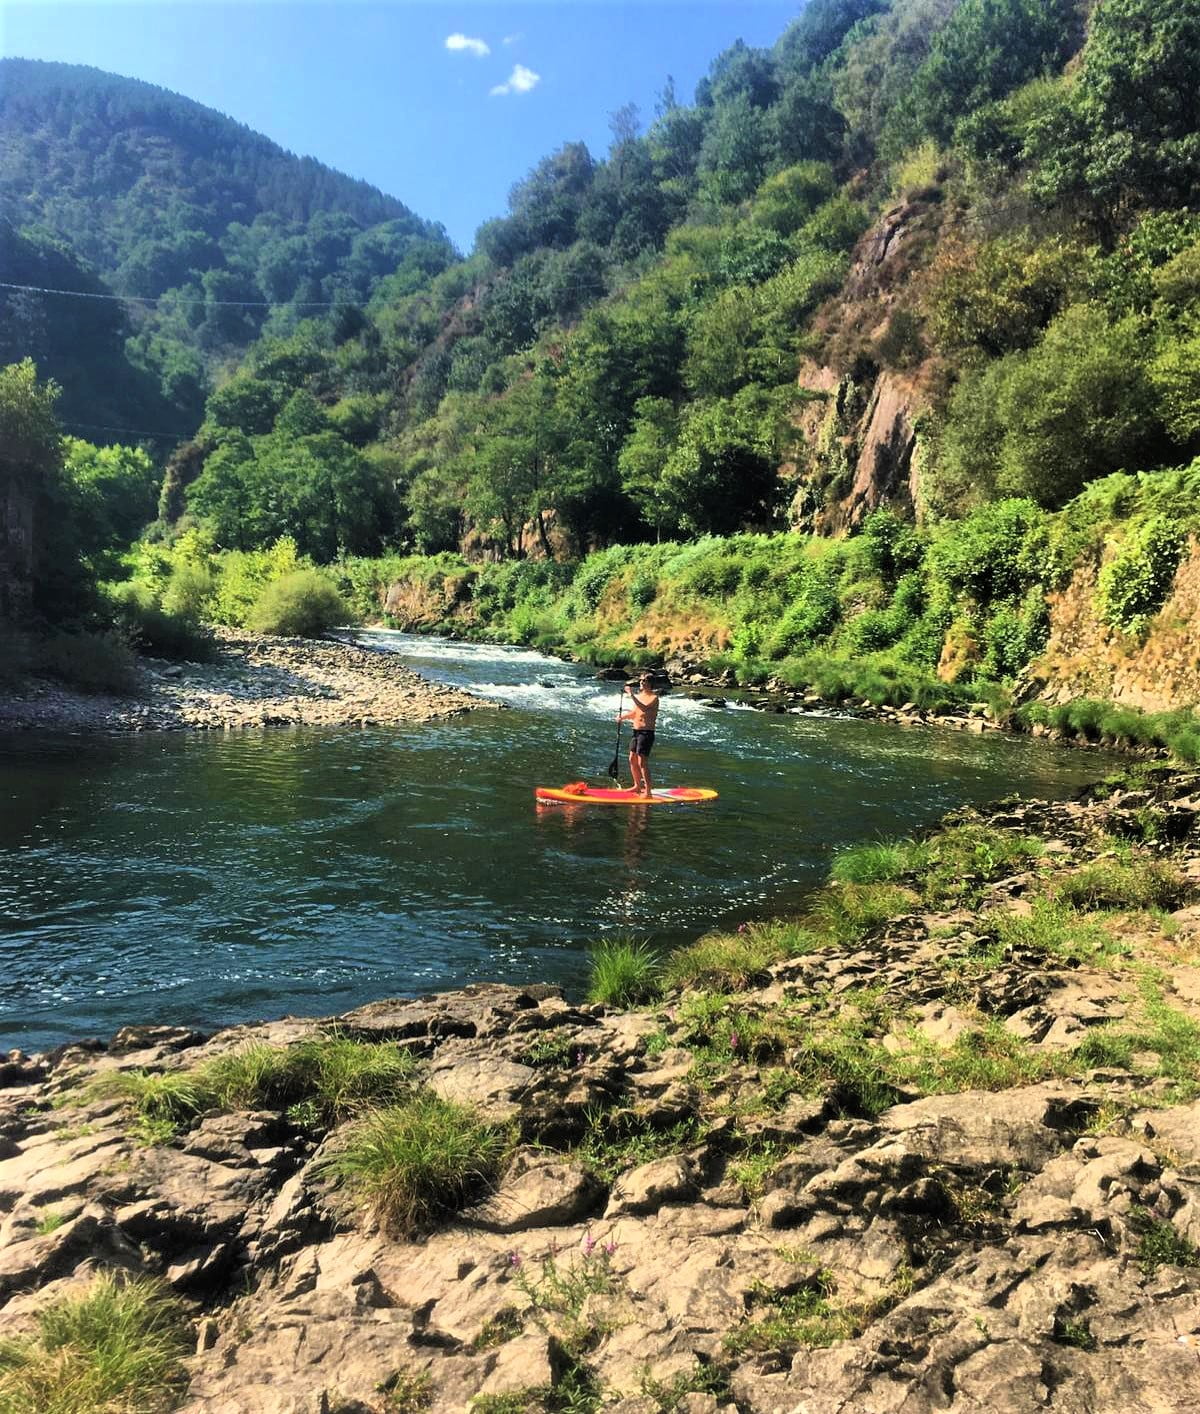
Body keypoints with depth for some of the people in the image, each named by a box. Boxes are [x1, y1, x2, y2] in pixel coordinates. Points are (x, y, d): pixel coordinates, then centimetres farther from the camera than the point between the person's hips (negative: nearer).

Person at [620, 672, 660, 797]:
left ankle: (648, 791, -12)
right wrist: (623, 716, 4)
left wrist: (632, 695, -30)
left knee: (642, 762, -13)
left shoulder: (654, 697, -11)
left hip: (647, 733, -8)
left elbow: (645, 708, -28)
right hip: (636, 731, 8)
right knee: (632, 760, 15)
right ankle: (638, 785, 30)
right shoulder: (638, 696, 13)